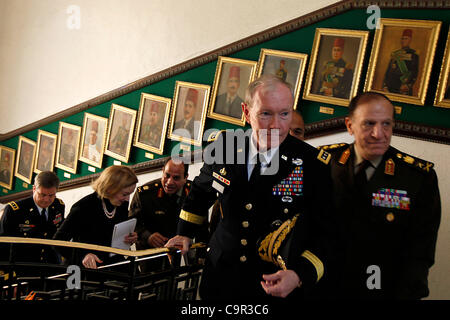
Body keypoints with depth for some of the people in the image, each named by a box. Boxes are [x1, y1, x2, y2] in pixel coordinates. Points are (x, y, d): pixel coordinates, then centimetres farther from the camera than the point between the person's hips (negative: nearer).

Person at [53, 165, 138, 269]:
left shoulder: (123, 204, 4)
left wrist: (129, 239, -1)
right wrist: (82, 255, -28)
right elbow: (57, 241, -13)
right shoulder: (83, 207, -14)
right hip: (86, 268, -5)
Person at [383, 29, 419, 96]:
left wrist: (408, 85, -19)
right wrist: (385, 85, 6)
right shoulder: (394, 54, 17)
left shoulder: (413, 55, 3)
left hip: (403, 88, -4)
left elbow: (414, 72, -5)